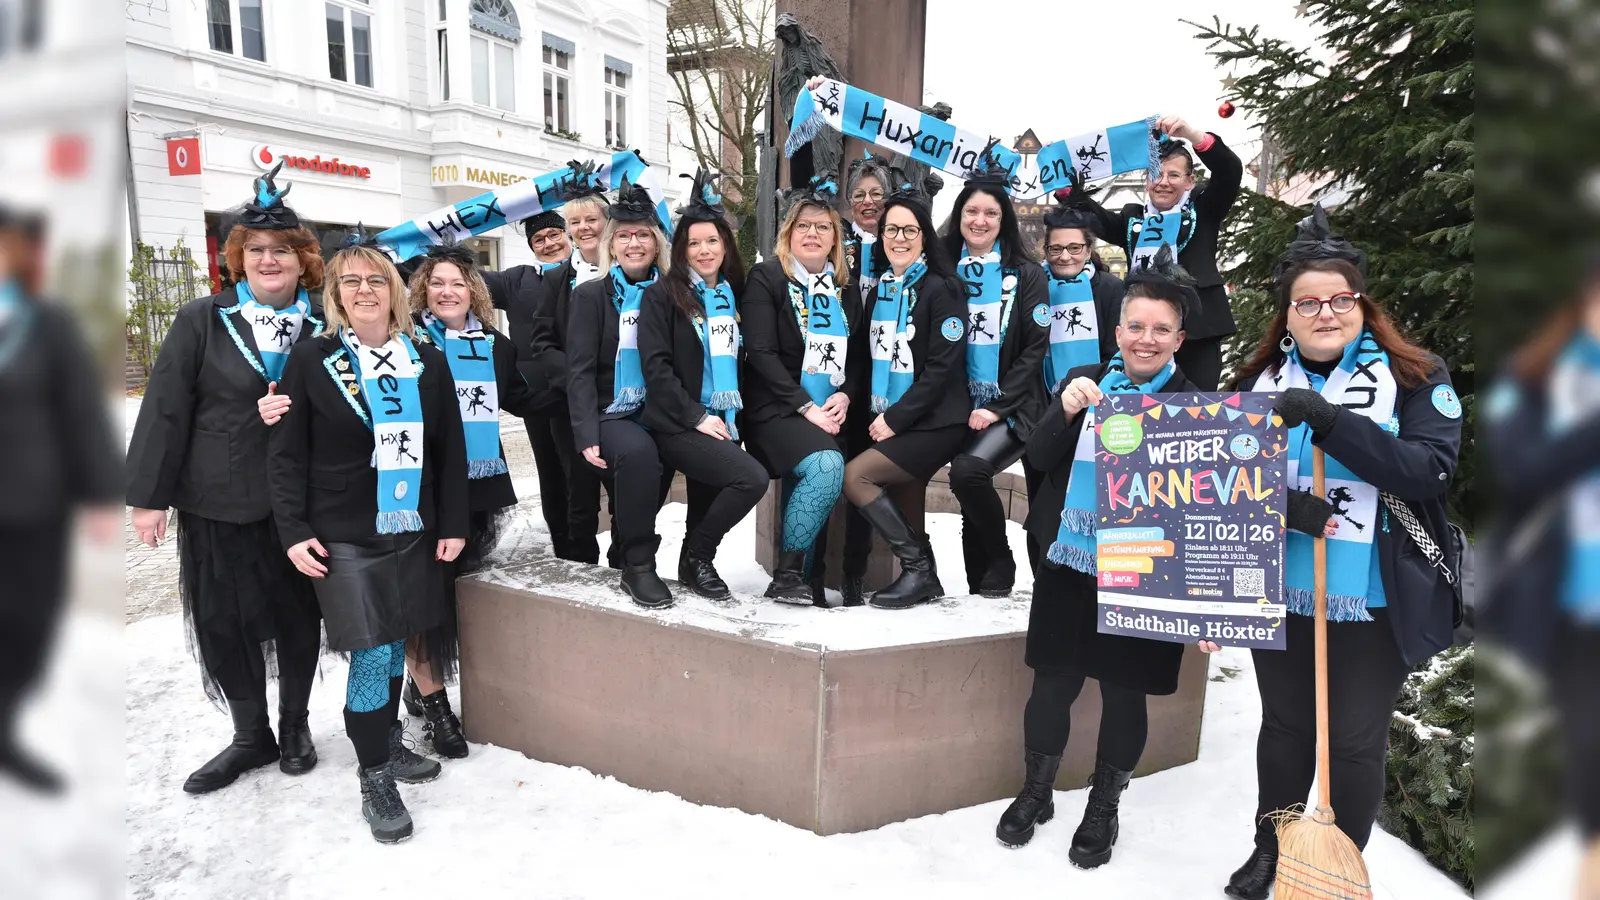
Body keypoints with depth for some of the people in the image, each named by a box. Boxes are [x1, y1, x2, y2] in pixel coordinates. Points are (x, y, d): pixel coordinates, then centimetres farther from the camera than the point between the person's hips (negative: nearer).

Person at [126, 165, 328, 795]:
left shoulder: (323, 325, 1)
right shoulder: (202, 321, -3)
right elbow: (164, 409, -4)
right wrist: (149, 495, -5)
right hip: (216, 504, 0)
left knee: (298, 614, 11)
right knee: (222, 621, 8)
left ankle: (295, 725, 32)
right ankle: (251, 736, 27)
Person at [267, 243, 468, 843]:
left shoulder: (427, 361, 6)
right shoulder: (311, 360, -2)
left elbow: (450, 451, 6)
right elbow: (286, 455, -2)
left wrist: (453, 523, 3)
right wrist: (294, 531, -8)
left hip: (413, 531, 4)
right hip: (344, 538, -3)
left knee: (396, 645, 13)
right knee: (371, 652, -4)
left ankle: (389, 742, 34)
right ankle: (374, 779, 11)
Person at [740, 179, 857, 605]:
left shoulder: (845, 288, 17)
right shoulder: (766, 277, 1)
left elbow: (858, 355, 16)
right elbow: (761, 352, -9)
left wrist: (845, 397, -5)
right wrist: (806, 408, -15)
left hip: (832, 413, 5)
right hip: (779, 409, -5)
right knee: (826, 466, -29)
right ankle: (786, 574, -16)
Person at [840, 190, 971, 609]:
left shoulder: (941, 288, -9)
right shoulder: (880, 288, 12)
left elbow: (943, 366, -15)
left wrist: (895, 418, -16)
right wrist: (878, 416, 4)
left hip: (935, 422, -7)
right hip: (890, 422, 7)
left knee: (853, 476, -16)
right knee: (903, 503, 6)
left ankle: (918, 568, -6)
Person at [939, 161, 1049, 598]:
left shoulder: (1026, 274, 1)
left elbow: (1035, 348, -5)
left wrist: (997, 408, -13)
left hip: (1012, 408, -4)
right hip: (963, 407, 4)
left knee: (969, 471, -26)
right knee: (971, 497, 2)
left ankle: (1002, 561, -3)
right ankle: (979, 590, 17)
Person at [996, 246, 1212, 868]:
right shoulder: (1080, 382, 5)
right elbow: (1038, 459, -3)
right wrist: (1064, 412, -17)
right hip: (1068, 564, 2)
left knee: (1124, 694, 11)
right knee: (1053, 684, 11)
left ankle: (1104, 809, 32)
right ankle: (1035, 793, 33)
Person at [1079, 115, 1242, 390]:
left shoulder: (1203, 210, 8)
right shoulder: (1133, 217, 17)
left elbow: (1230, 171, -7)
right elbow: (1095, 217, 1)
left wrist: (1191, 133, -22)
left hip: (1197, 332, -2)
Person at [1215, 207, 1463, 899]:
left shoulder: (1414, 379, -5)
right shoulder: (1260, 382, 3)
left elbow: (1431, 471, -19)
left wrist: (1329, 421, -29)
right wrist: (1277, 503, -21)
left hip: (1372, 603, -3)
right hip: (1280, 595, 3)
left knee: (1356, 743, 10)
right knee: (1283, 726, 19)